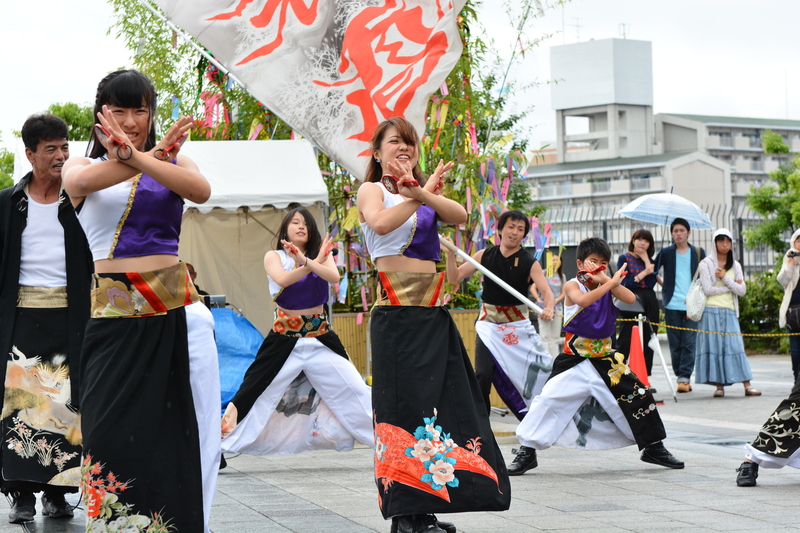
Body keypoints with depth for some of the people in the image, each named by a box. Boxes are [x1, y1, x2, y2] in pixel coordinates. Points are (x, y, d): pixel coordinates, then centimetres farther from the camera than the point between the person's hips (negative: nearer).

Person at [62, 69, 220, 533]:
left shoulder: (172, 160, 11)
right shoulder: (81, 166, 8)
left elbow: (201, 190, -12)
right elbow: (83, 181, -18)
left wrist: (135, 157, -26)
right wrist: (153, 155, -29)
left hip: (177, 310, 1)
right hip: (115, 314, -1)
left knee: (179, 433, 0)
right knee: (116, 433, -4)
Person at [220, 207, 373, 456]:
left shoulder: (322, 254, 7)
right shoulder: (274, 256, 2)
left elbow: (334, 276, -16)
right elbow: (282, 280, -20)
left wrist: (306, 260, -31)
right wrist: (313, 264, -20)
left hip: (321, 338, 2)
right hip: (285, 339, -2)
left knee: (355, 391, -1)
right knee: (251, 394, -2)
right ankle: (216, 449, 5)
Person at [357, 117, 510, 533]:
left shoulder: (427, 191, 18)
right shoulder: (372, 190, 3)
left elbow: (459, 216, -3)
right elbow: (379, 222, -20)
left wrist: (423, 194, -20)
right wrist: (418, 196, -14)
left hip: (433, 311, 6)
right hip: (397, 311, -6)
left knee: (440, 401, 5)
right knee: (404, 401, -7)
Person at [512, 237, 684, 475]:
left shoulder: (607, 285, 4)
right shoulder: (573, 285, -8)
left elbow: (630, 299, -13)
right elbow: (582, 301, -31)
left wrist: (606, 280, -21)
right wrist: (612, 283, -28)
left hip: (605, 359, 4)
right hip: (575, 359, -4)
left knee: (638, 396, 2)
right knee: (549, 400, -13)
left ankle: (653, 447, 18)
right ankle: (527, 451, -1)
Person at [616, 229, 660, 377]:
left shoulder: (650, 261, 14)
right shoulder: (624, 258, 4)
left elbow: (652, 283, -3)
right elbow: (625, 284, -7)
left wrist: (646, 260, -2)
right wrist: (644, 273, -11)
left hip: (649, 303, 4)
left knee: (647, 342, 3)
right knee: (626, 343, -5)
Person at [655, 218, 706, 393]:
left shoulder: (699, 253, 9)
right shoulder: (666, 253, 8)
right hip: (672, 305, 1)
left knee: (689, 343, -7)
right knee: (675, 344, 3)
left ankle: (685, 377, -7)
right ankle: (681, 376, 10)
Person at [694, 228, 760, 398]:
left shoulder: (735, 266, 14)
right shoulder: (706, 264, 2)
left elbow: (742, 291, 4)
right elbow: (708, 289, -8)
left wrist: (725, 278, -7)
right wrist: (731, 288, -2)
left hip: (730, 312, 3)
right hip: (711, 312, -3)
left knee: (736, 347, -4)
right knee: (714, 346, -5)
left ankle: (747, 386, -8)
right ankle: (719, 386, -2)